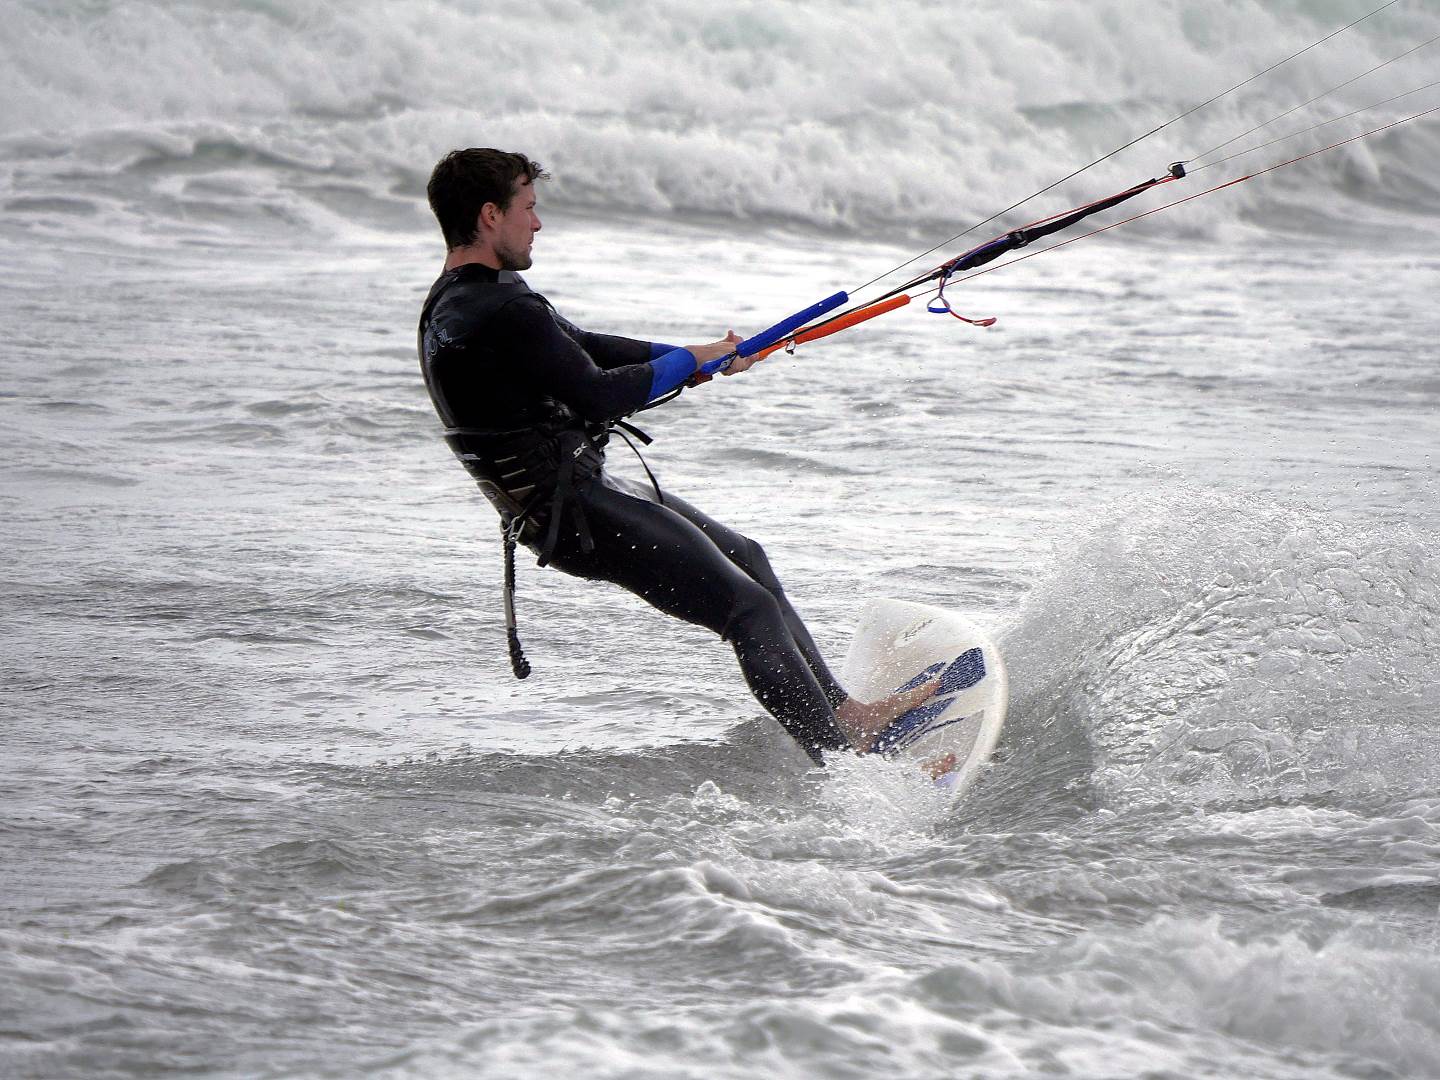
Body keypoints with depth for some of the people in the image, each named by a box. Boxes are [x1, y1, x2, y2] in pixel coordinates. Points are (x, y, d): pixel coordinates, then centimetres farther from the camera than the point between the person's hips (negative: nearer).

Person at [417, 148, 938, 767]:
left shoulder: (451, 303, 12)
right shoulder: (504, 313, -22)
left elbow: (581, 347, 16)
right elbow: (598, 397, -22)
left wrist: (698, 359, 11)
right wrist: (690, 362, -4)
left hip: (560, 499, 11)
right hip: (576, 513, -11)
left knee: (745, 557, 21)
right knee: (750, 607, -10)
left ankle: (842, 712, 27)